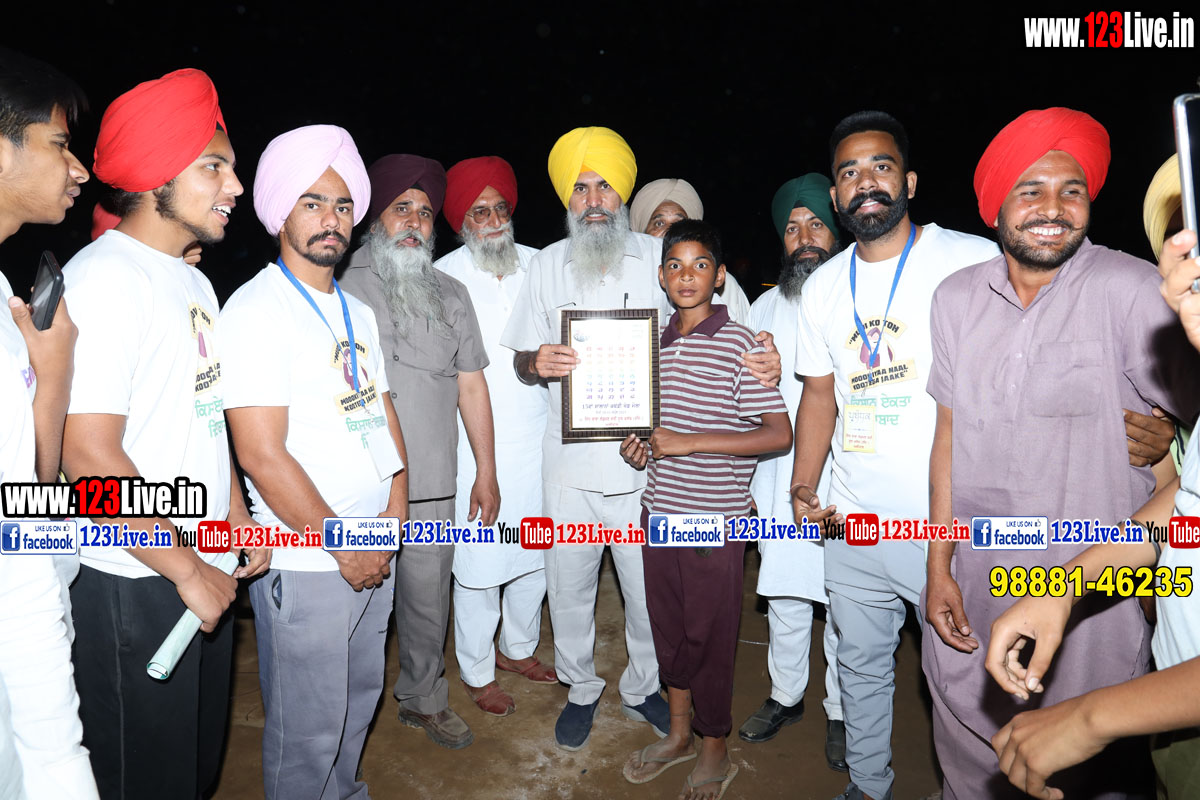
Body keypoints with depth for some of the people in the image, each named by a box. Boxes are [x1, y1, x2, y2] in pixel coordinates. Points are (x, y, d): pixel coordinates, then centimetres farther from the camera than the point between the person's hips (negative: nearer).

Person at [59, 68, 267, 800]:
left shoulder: (194, 280, 10)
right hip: (133, 585, -8)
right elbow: (90, 453, -23)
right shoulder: (104, 279, -18)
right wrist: (187, 570, -17)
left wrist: (236, 515, 8)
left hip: (204, 572, 8)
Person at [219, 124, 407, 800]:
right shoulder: (257, 309, -13)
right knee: (309, 730, 9)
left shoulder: (357, 312, 11)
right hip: (307, 564, -7)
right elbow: (262, 454, -19)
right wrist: (343, 545, -13)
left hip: (374, 552, 7)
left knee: (361, 698, 23)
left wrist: (394, 513, 0)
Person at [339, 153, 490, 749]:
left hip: (434, 487, 3)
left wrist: (486, 471, 10)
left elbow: (471, 385, 12)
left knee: (428, 599, 13)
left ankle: (424, 699, 35)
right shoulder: (344, 288, 0)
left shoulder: (451, 295, 11)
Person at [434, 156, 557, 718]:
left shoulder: (537, 265, 7)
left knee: (536, 553, 16)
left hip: (539, 437, 5)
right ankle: (476, 672, 28)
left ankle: (518, 648, 40)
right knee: (479, 564, 4)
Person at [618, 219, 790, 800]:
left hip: (714, 518, -6)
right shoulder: (656, 342, 8)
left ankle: (715, 752, 30)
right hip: (658, 510, 6)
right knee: (667, 626, 17)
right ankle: (679, 733, 38)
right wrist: (639, 447, 1)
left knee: (709, 634, 7)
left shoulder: (739, 343, -11)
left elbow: (779, 434, -15)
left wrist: (690, 442, -19)